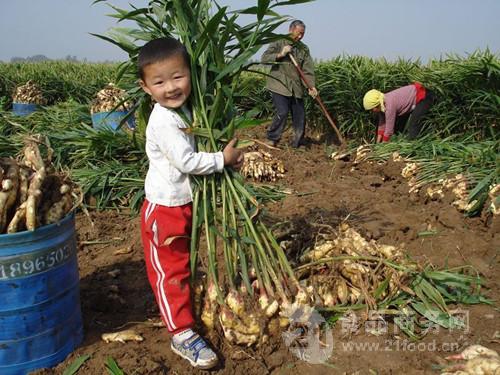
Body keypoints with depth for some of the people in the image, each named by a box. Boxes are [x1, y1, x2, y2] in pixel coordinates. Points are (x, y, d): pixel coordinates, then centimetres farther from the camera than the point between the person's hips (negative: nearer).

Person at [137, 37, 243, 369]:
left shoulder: (183, 110, 5)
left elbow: (195, 150, 17)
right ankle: (183, 335, 9)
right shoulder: (163, 122, -24)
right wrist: (223, 159, -17)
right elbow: (187, 162, -27)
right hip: (165, 208, -9)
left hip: (185, 203, 9)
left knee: (183, 264, 25)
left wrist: (228, 155, 3)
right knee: (170, 272, 1)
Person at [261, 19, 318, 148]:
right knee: (282, 113, -17)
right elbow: (264, 58, -6)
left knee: (300, 116, 5)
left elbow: (308, 69, 3)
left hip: (296, 88, 5)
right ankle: (271, 139, 1)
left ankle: (298, 143, 18)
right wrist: (280, 54, -17)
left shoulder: (304, 49, 12)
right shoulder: (279, 43, 2)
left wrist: (311, 86, -10)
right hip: (279, 86, -5)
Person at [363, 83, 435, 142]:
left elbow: (389, 130, -24)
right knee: (400, 121, 11)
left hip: (424, 97, -10)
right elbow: (382, 125, 3)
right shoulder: (382, 103, -5)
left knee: (413, 126, -21)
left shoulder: (389, 105, -31)